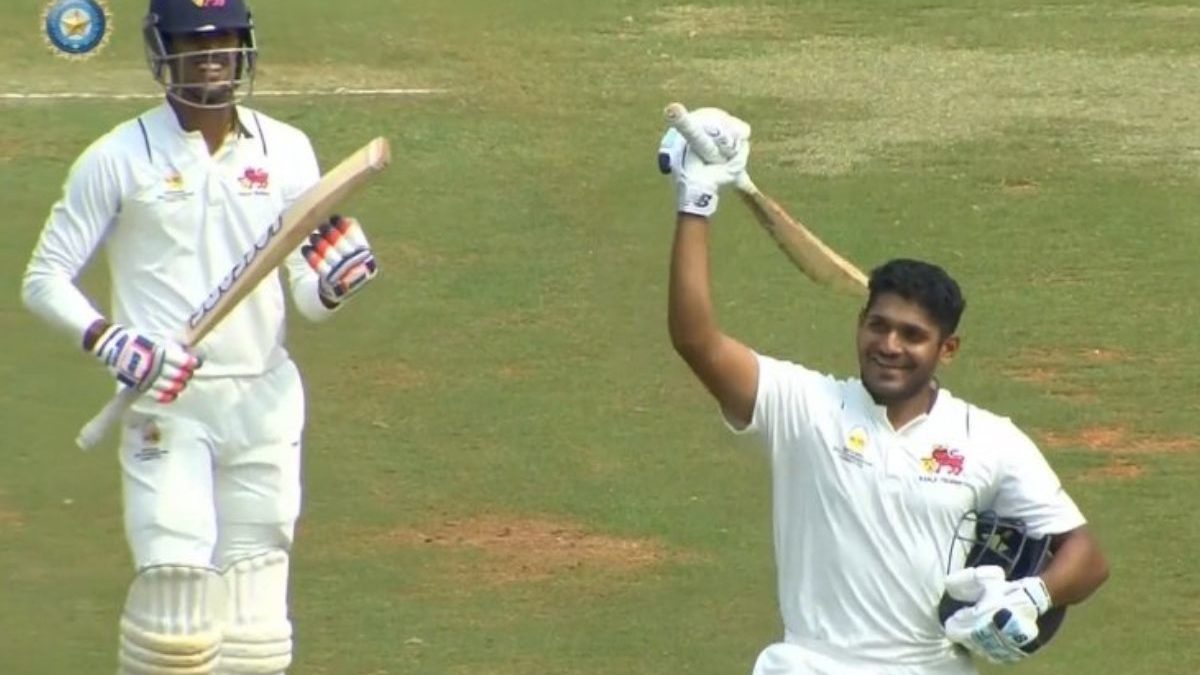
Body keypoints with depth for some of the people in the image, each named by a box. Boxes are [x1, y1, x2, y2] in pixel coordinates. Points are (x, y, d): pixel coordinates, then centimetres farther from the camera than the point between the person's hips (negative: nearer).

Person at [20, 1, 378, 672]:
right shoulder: (120, 158, -4)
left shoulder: (286, 151, 5)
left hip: (264, 399, 3)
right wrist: (108, 340, -19)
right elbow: (44, 279, -2)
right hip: (166, 403, -3)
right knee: (174, 581, -15)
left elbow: (311, 301, 5)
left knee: (255, 620, 4)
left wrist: (337, 279, -18)